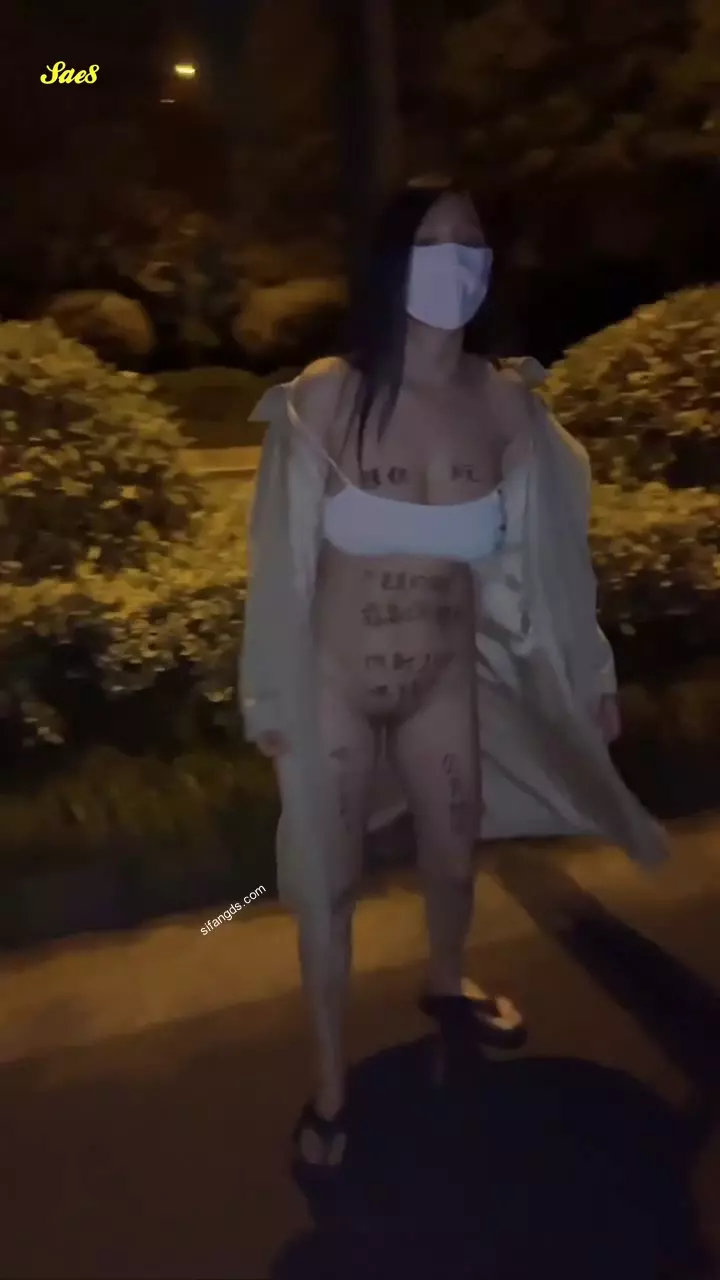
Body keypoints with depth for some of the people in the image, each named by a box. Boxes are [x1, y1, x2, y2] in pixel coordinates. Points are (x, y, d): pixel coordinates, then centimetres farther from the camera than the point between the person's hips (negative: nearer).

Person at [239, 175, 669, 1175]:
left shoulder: (506, 401, -8)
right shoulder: (325, 396, -15)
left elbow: (537, 553, 1)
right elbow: (284, 559, -8)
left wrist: (589, 672, 7)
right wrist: (270, 698, -4)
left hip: (448, 681, 3)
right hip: (334, 682, -2)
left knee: (453, 856, 22)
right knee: (327, 882, 11)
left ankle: (445, 986, 56)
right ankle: (330, 1081, 36)